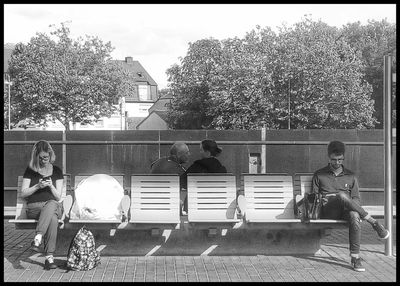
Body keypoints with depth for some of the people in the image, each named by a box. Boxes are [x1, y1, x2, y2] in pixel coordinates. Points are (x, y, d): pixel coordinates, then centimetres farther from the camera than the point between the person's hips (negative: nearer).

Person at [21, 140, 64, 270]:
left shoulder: (56, 171, 12)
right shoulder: (30, 170, 10)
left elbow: (58, 197, 9)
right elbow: (23, 193, 5)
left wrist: (51, 186, -11)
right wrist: (38, 186, -11)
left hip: (53, 205, 1)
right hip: (34, 207, -1)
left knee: (52, 205, -41)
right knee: (52, 218, -38)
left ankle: (37, 238, -52)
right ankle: (49, 257, -46)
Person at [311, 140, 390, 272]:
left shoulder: (351, 176, 20)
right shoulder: (319, 175, 17)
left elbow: (357, 199, 16)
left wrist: (350, 204, -8)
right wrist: (320, 200, -7)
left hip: (346, 211, 2)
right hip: (327, 212, -1)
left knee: (354, 215, -38)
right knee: (341, 195, -36)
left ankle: (355, 257, -37)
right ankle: (374, 223, -28)